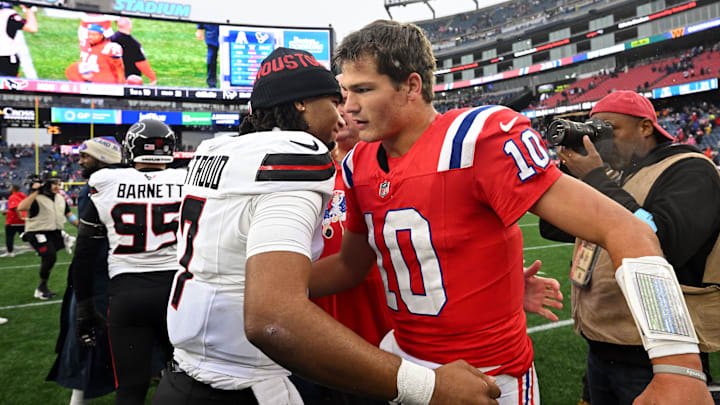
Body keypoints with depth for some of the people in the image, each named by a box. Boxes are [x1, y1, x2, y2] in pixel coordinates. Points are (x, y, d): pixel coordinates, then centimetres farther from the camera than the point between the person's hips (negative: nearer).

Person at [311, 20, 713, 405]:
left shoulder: (479, 139, -23)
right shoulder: (360, 166, 0)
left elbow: (625, 231, -26)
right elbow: (350, 265, 13)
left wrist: (679, 368, -33)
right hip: (401, 356, 7)